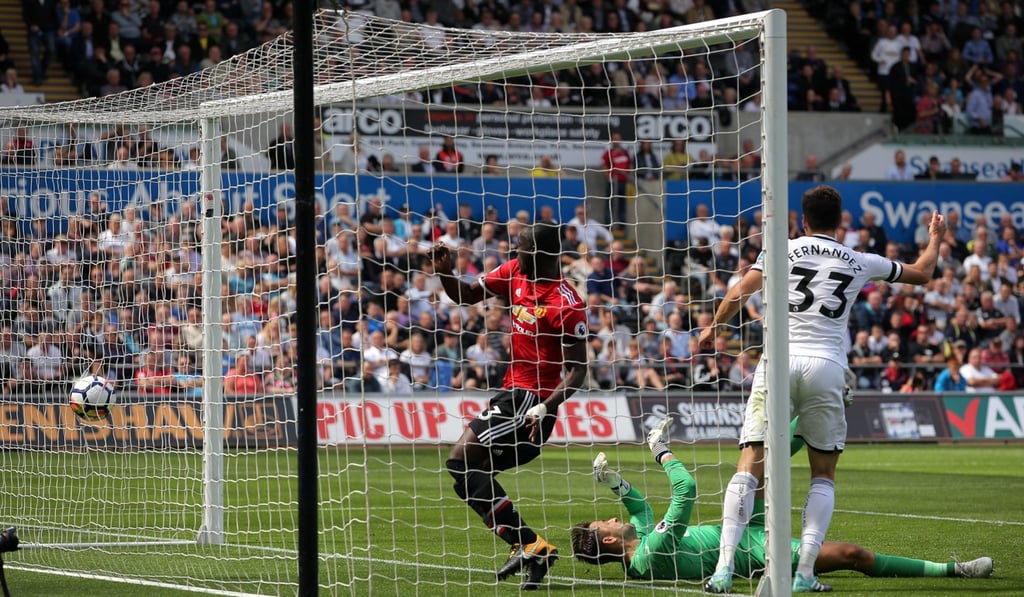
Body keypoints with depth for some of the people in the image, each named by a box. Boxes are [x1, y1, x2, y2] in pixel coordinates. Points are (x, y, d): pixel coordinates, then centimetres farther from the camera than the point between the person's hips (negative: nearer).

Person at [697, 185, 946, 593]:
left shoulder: (784, 249, 11)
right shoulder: (860, 262, 16)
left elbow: (740, 291, 3)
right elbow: (922, 273, 29)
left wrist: (713, 328, 20)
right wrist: (935, 238, 49)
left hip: (779, 361, 0)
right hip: (826, 367, 1)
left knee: (750, 467, -1)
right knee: (823, 474, 14)